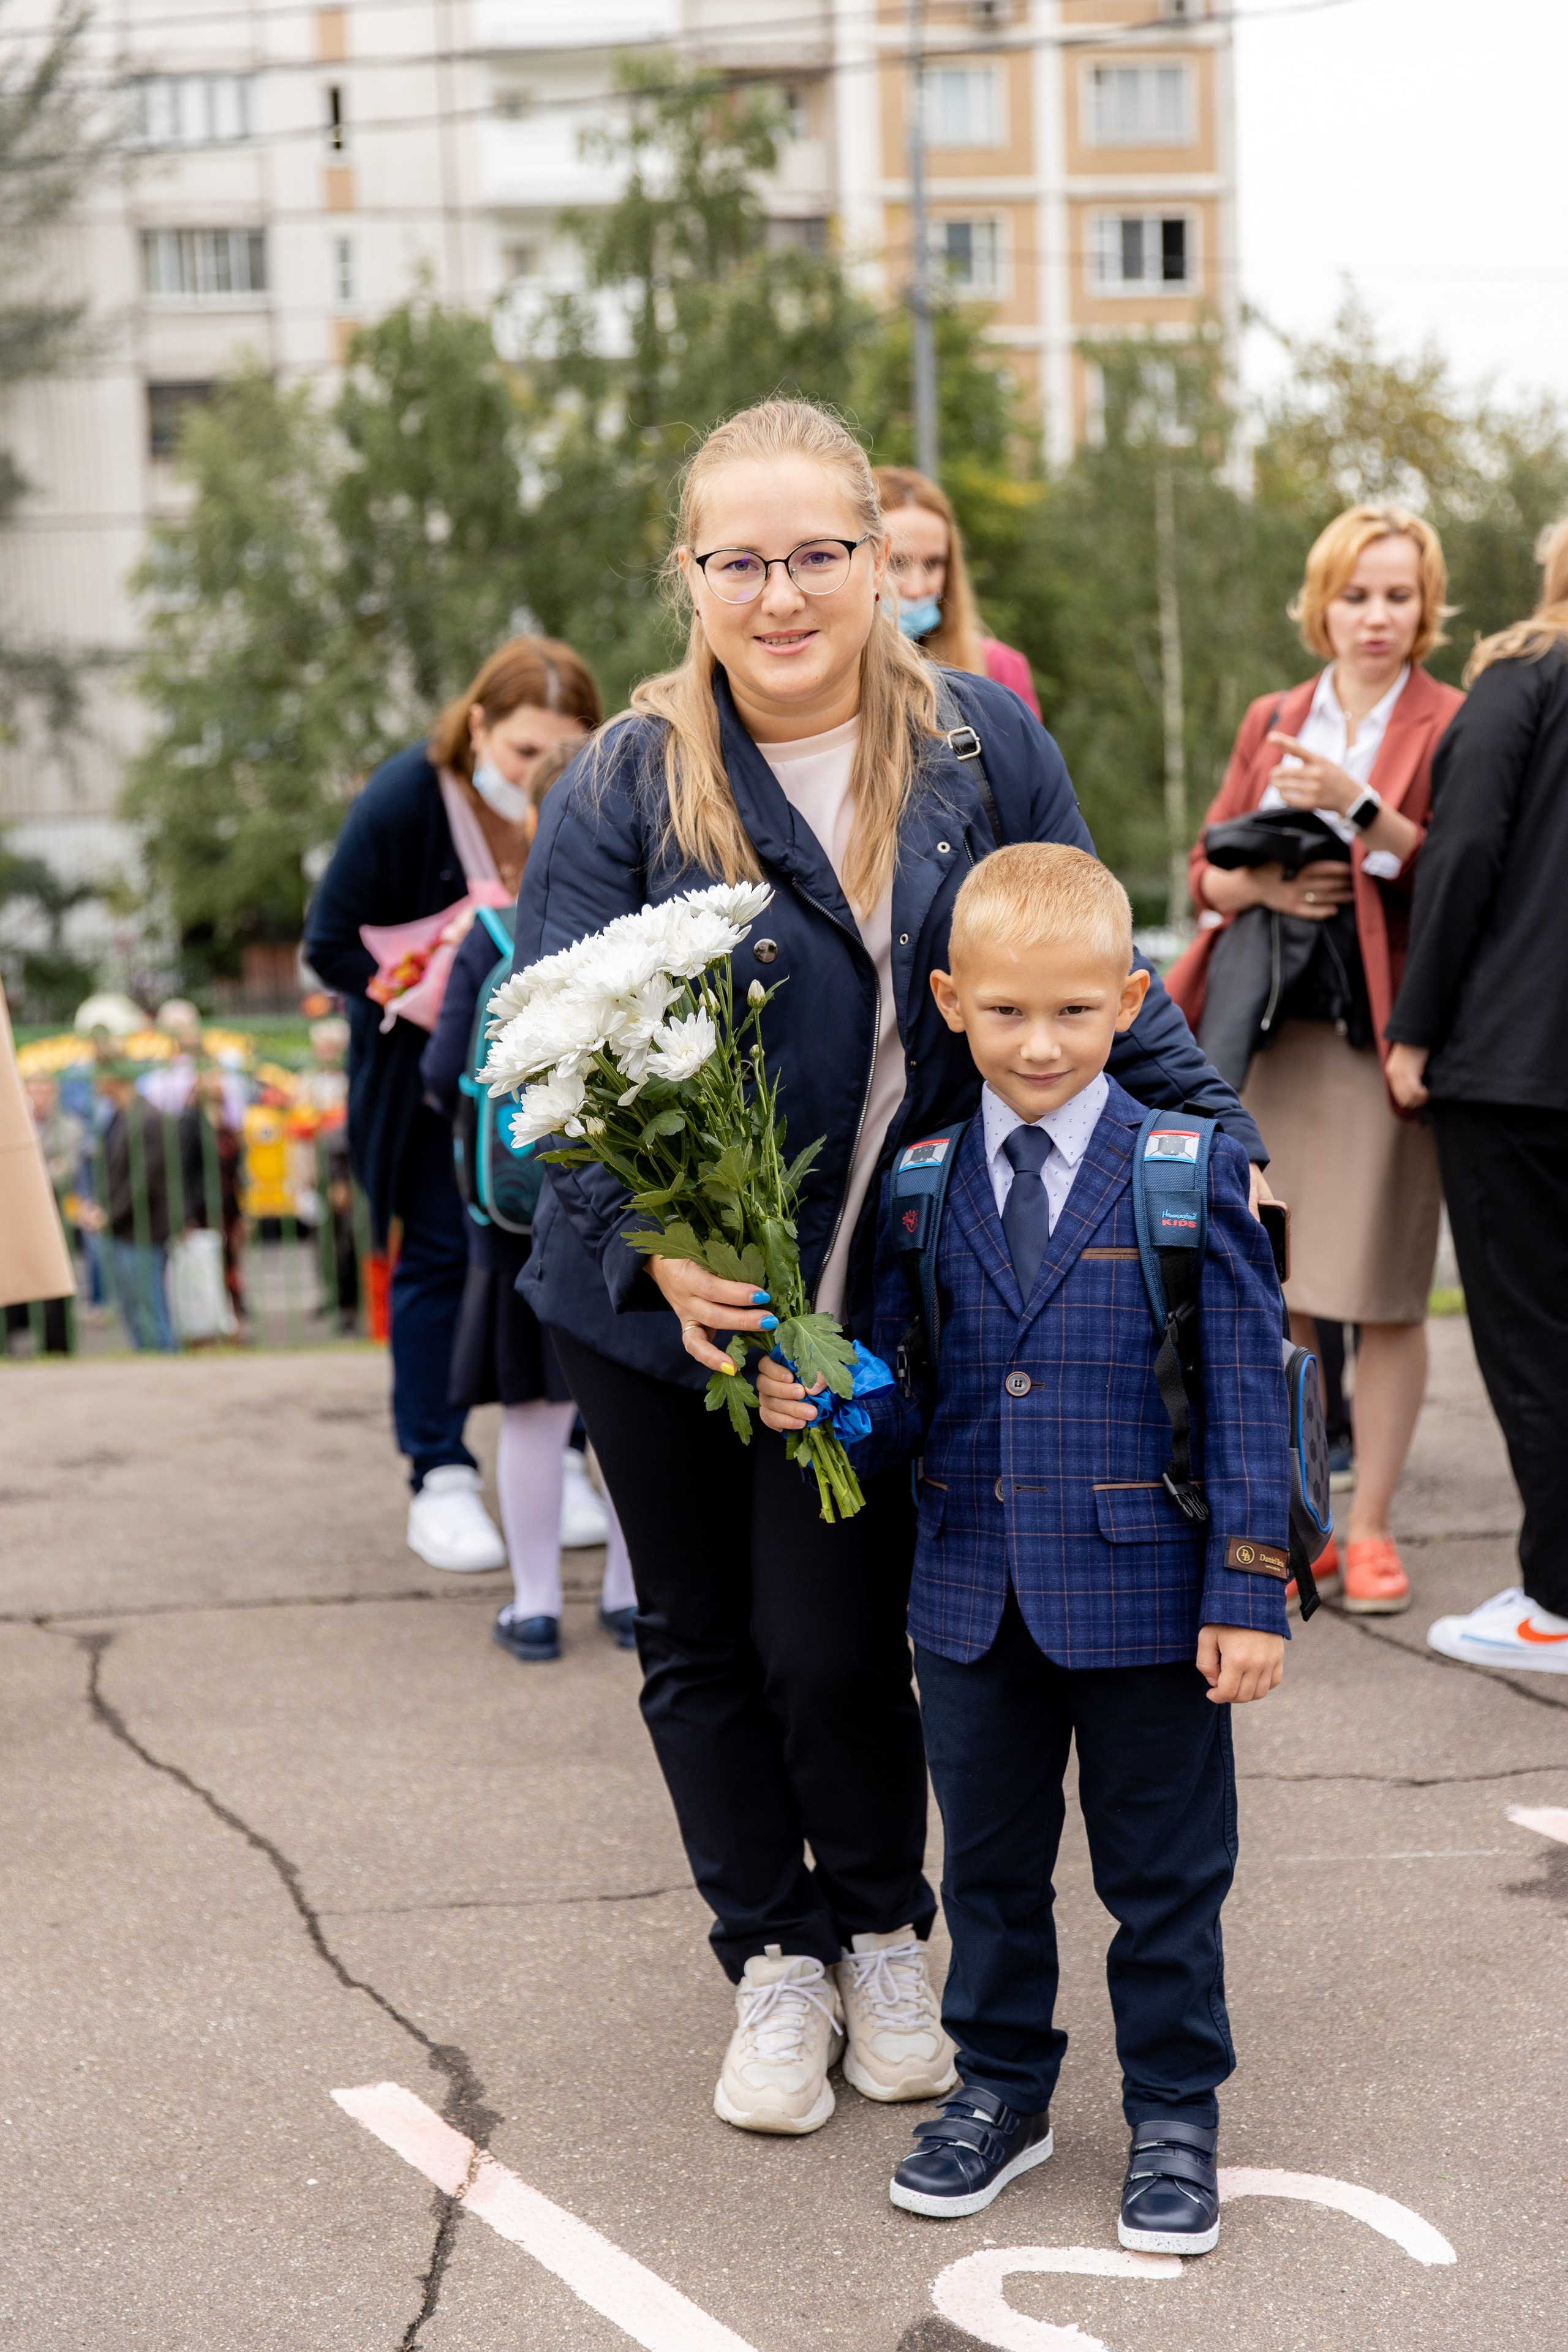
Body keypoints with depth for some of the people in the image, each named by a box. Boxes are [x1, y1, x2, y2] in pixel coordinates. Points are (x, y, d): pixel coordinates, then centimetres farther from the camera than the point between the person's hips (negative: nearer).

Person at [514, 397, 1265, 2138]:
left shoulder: (983, 748, -3)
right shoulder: (624, 786, -9)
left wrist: (1223, 1148, 1)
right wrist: (652, 1240, -29)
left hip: (878, 1303, 0)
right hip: (660, 1302, 1)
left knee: (832, 1646, 1)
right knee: (699, 1645, 13)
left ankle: (883, 1938, 29)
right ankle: (771, 1962, 33)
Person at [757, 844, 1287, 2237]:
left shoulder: (1191, 1172, -8)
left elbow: (1247, 1389, -7)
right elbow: (911, 1395, 7)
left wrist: (1249, 1589, -10)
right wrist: (824, 1406, -15)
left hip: (1144, 1587, -3)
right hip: (973, 1589, 3)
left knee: (1163, 1872, 9)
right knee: (990, 1861, 17)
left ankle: (1174, 2113, 26)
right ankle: (1000, 2086, 35)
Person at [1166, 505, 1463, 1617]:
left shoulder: (1452, 727, 1)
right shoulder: (1273, 722, 16)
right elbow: (1205, 868, 15)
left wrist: (1360, 810, -20)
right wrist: (1262, 884, -5)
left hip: (1387, 1033, -4)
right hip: (1278, 1026, 4)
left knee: (1384, 1295, -1)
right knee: (1281, 1294, 5)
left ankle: (1371, 1527, 8)